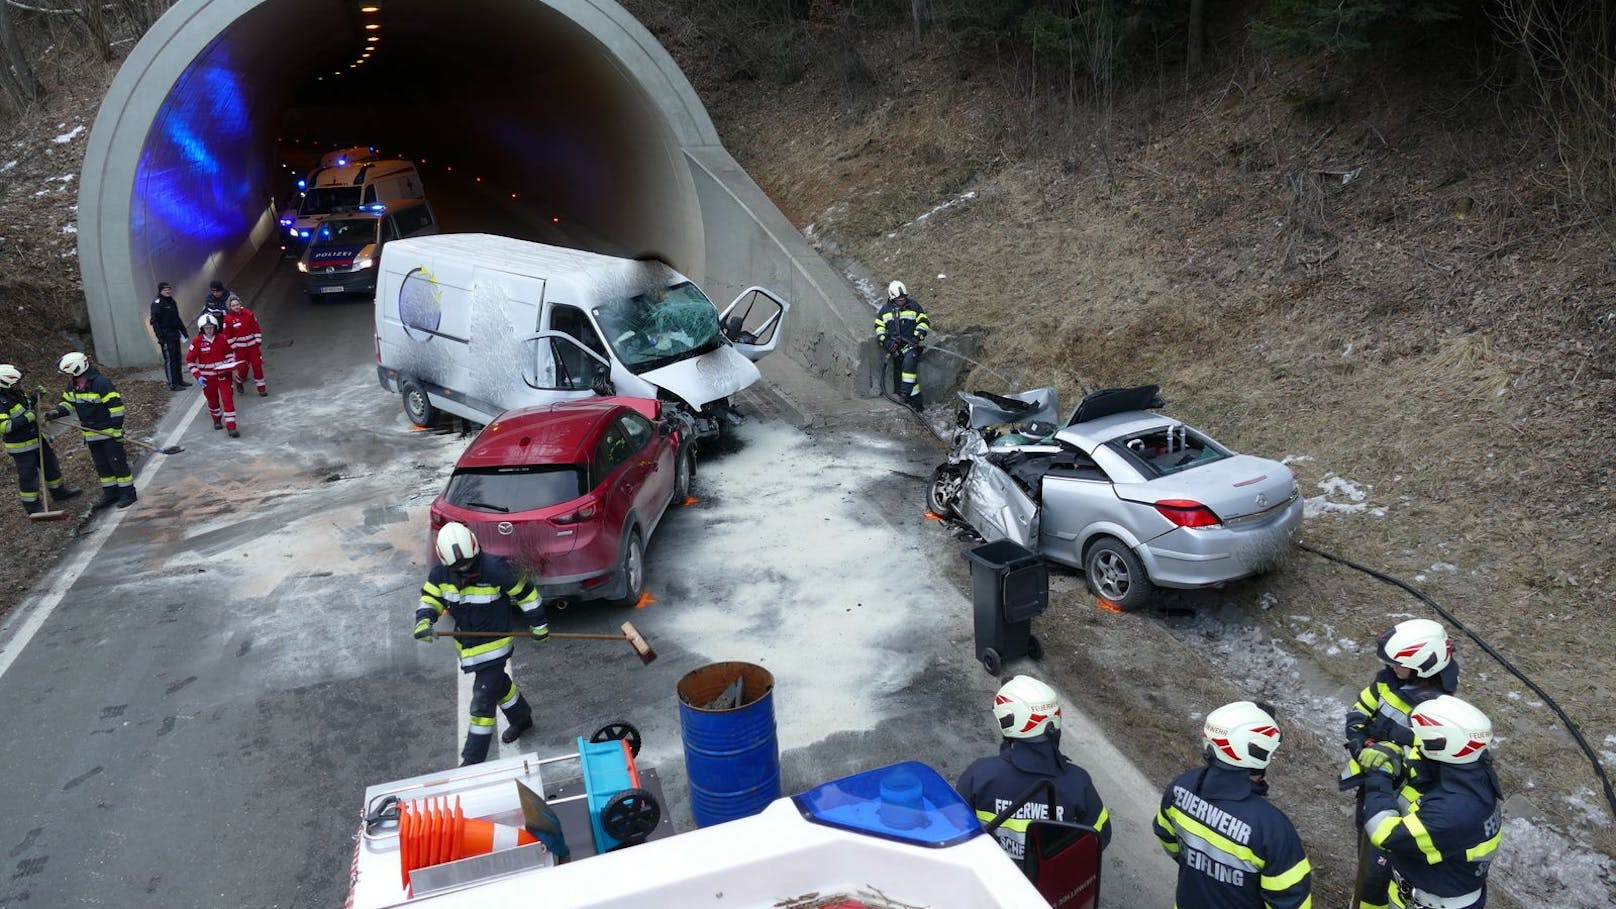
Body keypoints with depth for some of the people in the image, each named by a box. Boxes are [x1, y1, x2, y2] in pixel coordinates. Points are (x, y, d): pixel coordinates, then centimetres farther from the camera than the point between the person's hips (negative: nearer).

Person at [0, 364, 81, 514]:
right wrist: (25, 419, -30)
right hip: (21, 447, -9)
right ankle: (31, 505, 16)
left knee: (50, 464, 22)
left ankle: (59, 491, 40)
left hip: (37, 438, 9)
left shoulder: (16, 393, 3)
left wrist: (34, 397, 5)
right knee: (28, 475, 2)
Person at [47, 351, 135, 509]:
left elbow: (116, 406, -21)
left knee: (117, 463, -1)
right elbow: (68, 403, 19)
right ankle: (111, 494, 24)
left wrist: (117, 430, -20)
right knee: (102, 466, 14)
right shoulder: (73, 385, 5)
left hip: (109, 433, -8)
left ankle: (128, 493, 8)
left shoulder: (101, 383, -21)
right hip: (91, 435, 8)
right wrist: (58, 412, -2)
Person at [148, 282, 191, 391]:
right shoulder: (157, 304, -10)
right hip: (166, 336, -8)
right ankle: (172, 384, -3)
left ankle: (179, 380, 21)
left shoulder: (172, 302, 15)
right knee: (169, 360, -6)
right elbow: (155, 321, -15)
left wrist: (184, 332, 24)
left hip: (175, 335, 8)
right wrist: (160, 337, -21)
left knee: (177, 358, 12)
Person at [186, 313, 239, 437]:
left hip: (223, 374, 0)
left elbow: (229, 352, 14)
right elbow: (190, 360, -3)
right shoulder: (197, 342, -9)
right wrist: (198, 376, -10)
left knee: (228, 399, -8)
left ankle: (231, 426, -8)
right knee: (213, 400, 15)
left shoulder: (222, 338, -3)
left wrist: (231, 365, 0)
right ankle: (217, 420, 40)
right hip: (207, 378, 0)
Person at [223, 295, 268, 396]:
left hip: (252, 344, 2)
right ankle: (239, 381, 34)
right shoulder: (228, 319, -10)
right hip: (240, 347, -2)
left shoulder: (248, 313, -5)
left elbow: (256, 328, 3)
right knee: (242, 367, 2)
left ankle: (261, 387, 10)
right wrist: (233, 348, -5)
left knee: (257, 365, 1)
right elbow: (228, 335, -5)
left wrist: (258, 342, 2)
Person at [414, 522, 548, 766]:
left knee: (482, 701, -5)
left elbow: (525, 592, -15)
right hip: (467, 643, 6)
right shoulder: (441, 573, -12)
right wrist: (423, 622, -20)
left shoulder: (495, 568, -27)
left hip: (494, 643, -6)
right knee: (498, 684, 27)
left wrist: (538, 624, -5)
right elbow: (430, 599, 2)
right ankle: (521, 719, 53)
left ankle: (473, 761, 3)